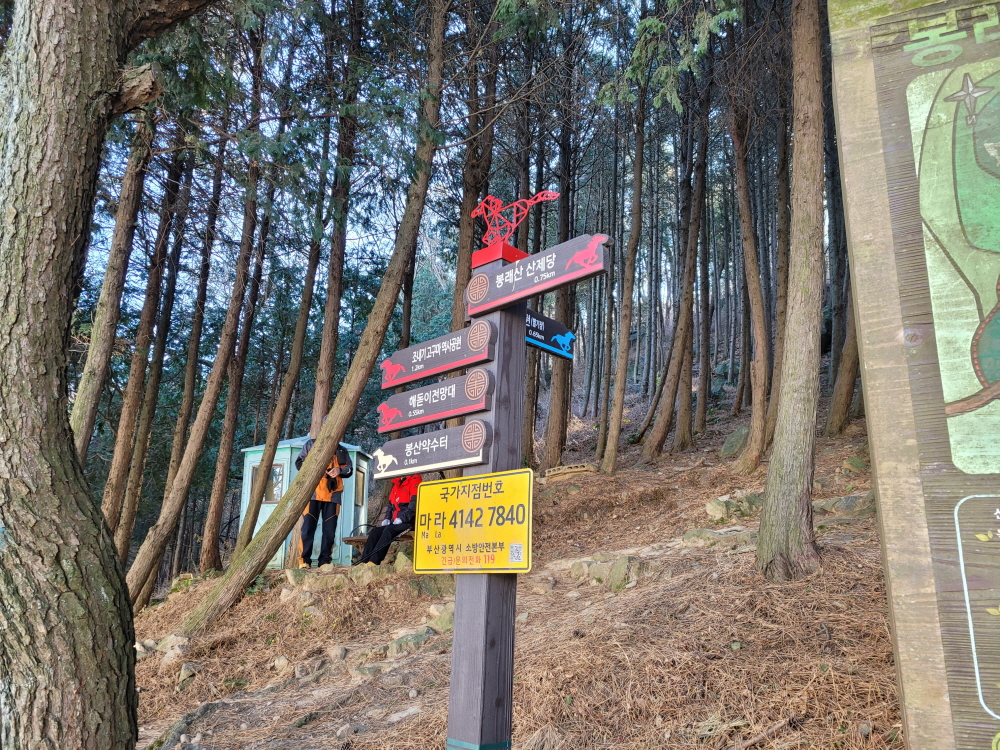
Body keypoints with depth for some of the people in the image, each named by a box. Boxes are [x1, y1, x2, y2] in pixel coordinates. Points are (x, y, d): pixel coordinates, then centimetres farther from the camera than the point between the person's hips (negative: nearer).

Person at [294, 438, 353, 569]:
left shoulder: (342, 450, 18)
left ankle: (325, 561, 7)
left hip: (333, 495, 3)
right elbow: (299, 462, 6)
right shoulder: (311, 444, 11)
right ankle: (304, 561, -1)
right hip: (312, 493, -3)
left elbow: (350, 469, 17)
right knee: (308, 527, -7)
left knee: (329, 530, 2)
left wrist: (340, 470, -5)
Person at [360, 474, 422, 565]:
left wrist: (402, 518, -19)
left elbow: (414, 502, -14)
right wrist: (387, 518, 7)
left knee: (389, 530, -30)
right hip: (395, 522, 8)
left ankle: (373, 562, -36)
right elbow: (390, 504, 25)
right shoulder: (396, 483, 21)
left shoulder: (414, 479, -4)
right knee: (375, 531, -12)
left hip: (409, 522, -7)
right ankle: (364, 562, -20)